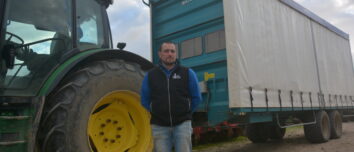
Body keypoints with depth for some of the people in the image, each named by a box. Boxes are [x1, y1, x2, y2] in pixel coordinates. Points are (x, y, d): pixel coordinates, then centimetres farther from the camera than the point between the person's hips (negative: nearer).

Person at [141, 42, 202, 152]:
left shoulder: (188, 73, 1)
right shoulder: (150, 75, 3)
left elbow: (197, 98, 8)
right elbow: (145, 100, 11)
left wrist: (186, 112, 8)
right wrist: (157, 113, 8)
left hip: (182, 123, -1)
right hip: (159, 126, 1)